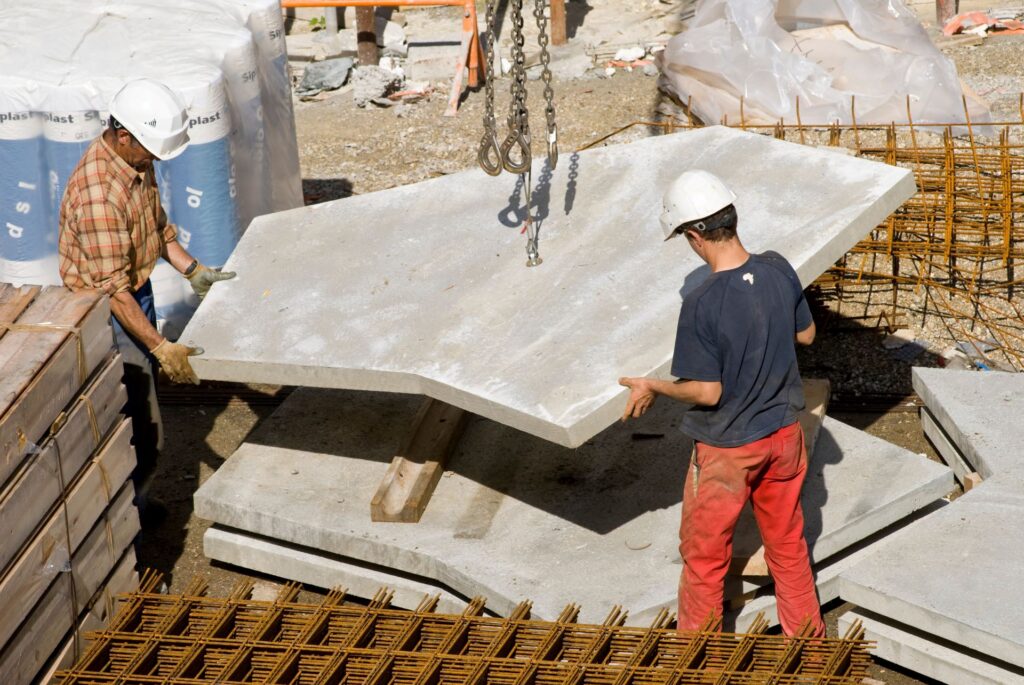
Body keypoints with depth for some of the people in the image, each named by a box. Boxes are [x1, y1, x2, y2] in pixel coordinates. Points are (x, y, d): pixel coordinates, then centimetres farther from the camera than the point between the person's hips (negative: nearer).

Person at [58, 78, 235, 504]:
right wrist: (160, 347, -33)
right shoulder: (98, 194, -33)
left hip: (138, 293, 9)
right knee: (142, 436, -4)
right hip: (108, 313, -9)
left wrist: (193, 270, 3)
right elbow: (112, 289, -32)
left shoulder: (138, 160, -4)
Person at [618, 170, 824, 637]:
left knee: (705, 555, 15)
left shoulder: (702, 305, -28)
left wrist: (652, 387, -6)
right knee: (789, 544, 23)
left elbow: (708, 391, -22)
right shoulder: (778, 271, -11)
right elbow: (806, 334, 5)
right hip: (784, 437, 6)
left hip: (727, 450, -6)